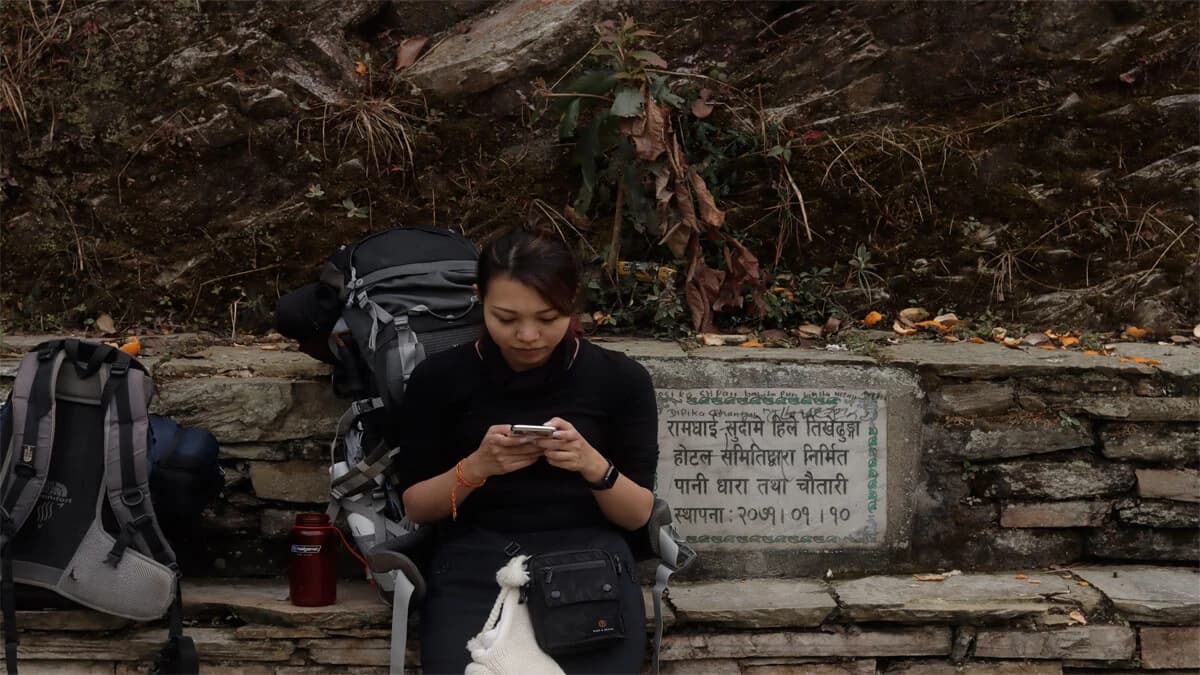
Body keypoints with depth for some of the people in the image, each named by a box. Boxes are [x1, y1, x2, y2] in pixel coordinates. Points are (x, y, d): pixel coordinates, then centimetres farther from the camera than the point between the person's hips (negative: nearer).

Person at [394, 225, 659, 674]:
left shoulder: (620, 379, 4)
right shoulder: (439, 378, 5)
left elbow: (638, 514, 5)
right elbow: (414, 507, 7)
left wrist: (593, 465, -15)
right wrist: (475, 467, -12)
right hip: (474, 564, 0)